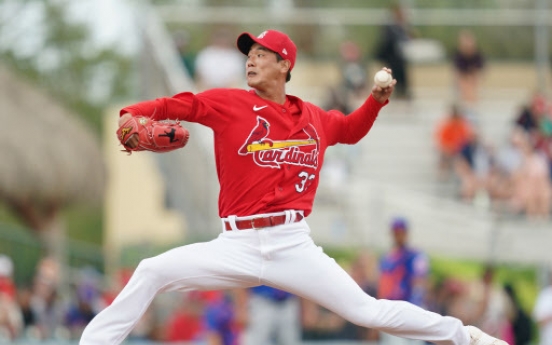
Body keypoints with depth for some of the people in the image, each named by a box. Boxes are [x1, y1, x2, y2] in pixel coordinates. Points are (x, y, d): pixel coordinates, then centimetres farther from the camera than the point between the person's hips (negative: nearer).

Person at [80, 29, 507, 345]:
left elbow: (351, 129, 31)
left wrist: (377, 100, 13)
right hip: (236, 247, -1)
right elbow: (176, 105, -7)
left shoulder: (313, 119, 11)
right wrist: (131, 116, -25)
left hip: (294, 246, 1)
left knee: (367, 311, -4)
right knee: (152, 272, -18)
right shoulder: (230, 104, 2)